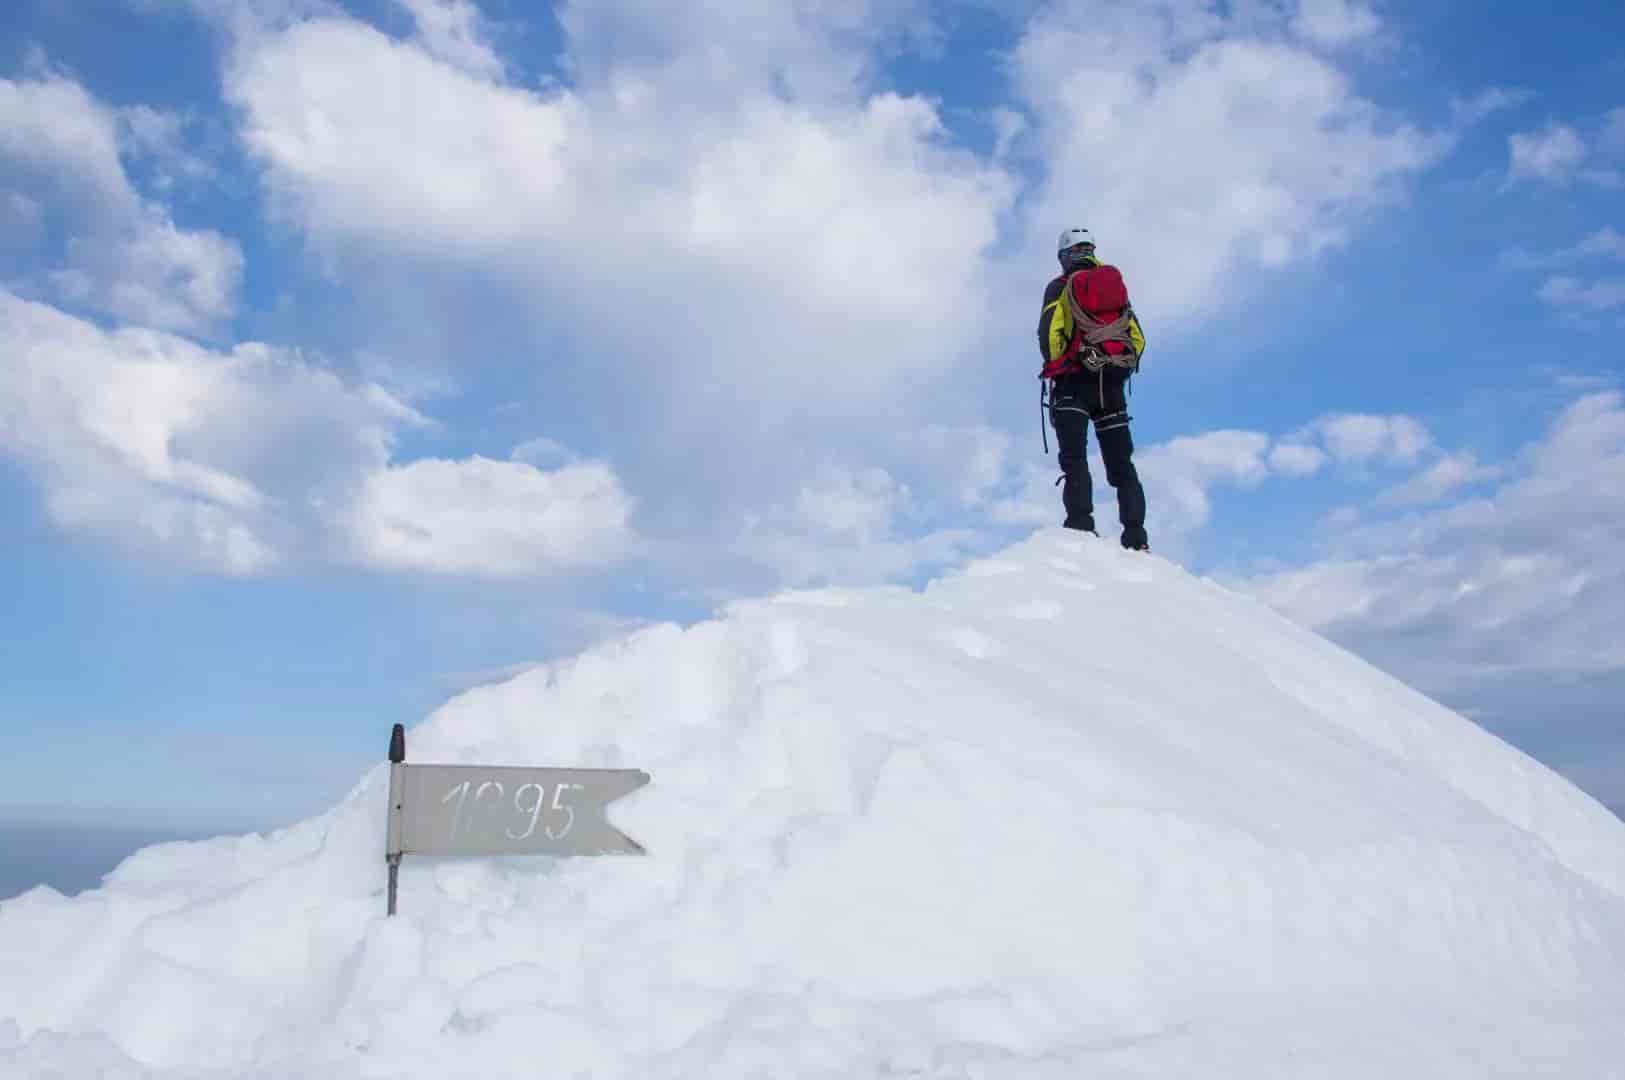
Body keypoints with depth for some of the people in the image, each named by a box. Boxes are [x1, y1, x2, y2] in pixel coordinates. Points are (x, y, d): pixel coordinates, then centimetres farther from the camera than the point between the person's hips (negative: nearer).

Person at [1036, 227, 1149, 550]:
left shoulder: (1060, 287, 5)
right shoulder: (1117, 285, 18)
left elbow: (1049, 333, -8)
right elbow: (1137, 337, 12)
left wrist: (1053, 367, 4)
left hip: (1073, 384, -4)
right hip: (1113, 386, 4)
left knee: (1074, 459, -8)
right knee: (1121, 464, 4)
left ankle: (1081, 526, -23)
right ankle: (1136, 536, -7)